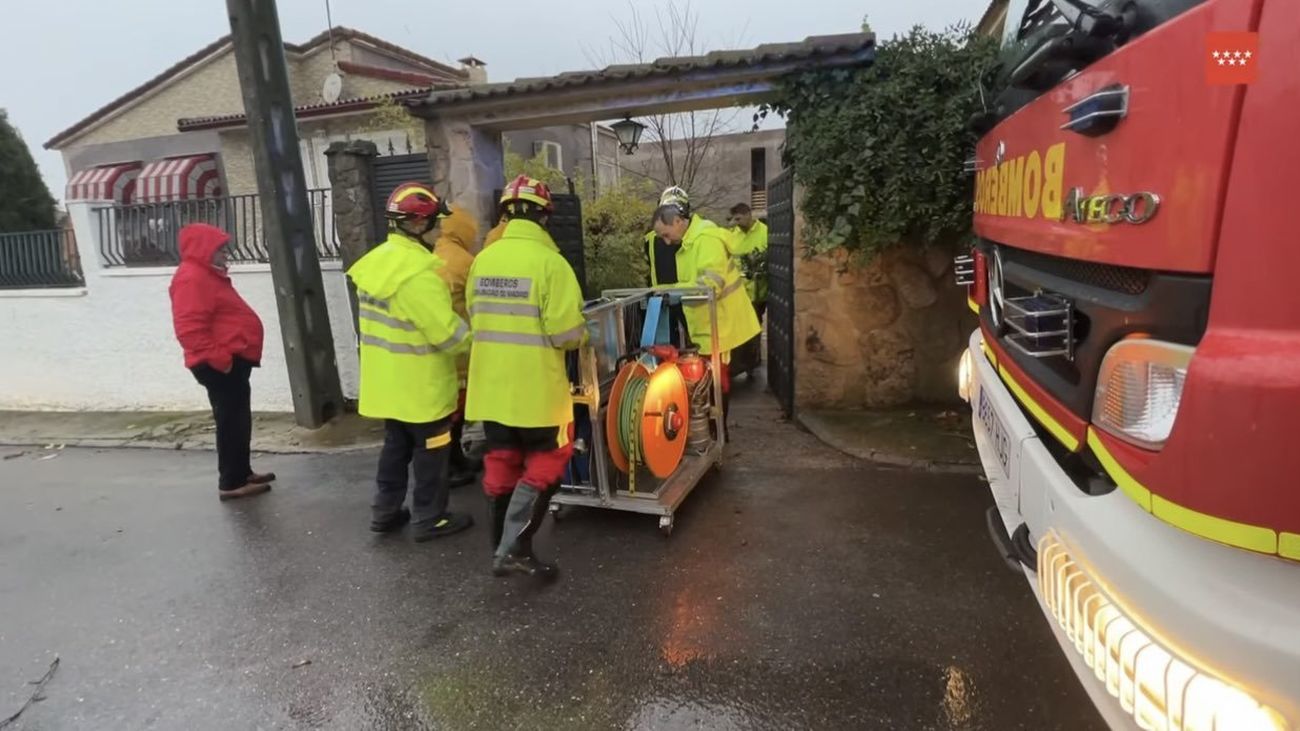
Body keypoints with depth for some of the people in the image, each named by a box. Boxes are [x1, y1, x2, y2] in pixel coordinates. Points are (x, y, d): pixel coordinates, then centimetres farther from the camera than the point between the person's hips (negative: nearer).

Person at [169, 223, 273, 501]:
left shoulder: (207, 275, 19)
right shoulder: (191, 278, -15)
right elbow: (190, 329, -25)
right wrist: (219, 358, -25)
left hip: (232, 360, 11)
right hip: (220, 366, -11)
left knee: (238, 420, 16)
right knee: (232, 422, -6)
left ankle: (242, 473, 26)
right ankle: (231, 483, 0)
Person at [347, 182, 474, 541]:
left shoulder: (376, 260, 6)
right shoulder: (418, 269, -24)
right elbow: (448, 333, -23)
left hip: (386, 380, 9)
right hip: (420, 384, -9)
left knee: (396, 445, 21)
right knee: (430, 452, 7)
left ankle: (385, 511, 31)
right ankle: (429, 519, 19)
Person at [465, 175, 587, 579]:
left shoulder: (482, 260, 3)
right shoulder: (549, 261, -16)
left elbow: (475, 317, 11)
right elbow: (566, 333, -19)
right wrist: (582, 335, 3)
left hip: (491, 386, 6)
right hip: (537, 387, -6)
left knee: (501, 463, 15)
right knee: (545, 463, 9)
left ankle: (502, 550, 26)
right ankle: (516, 547, 4)